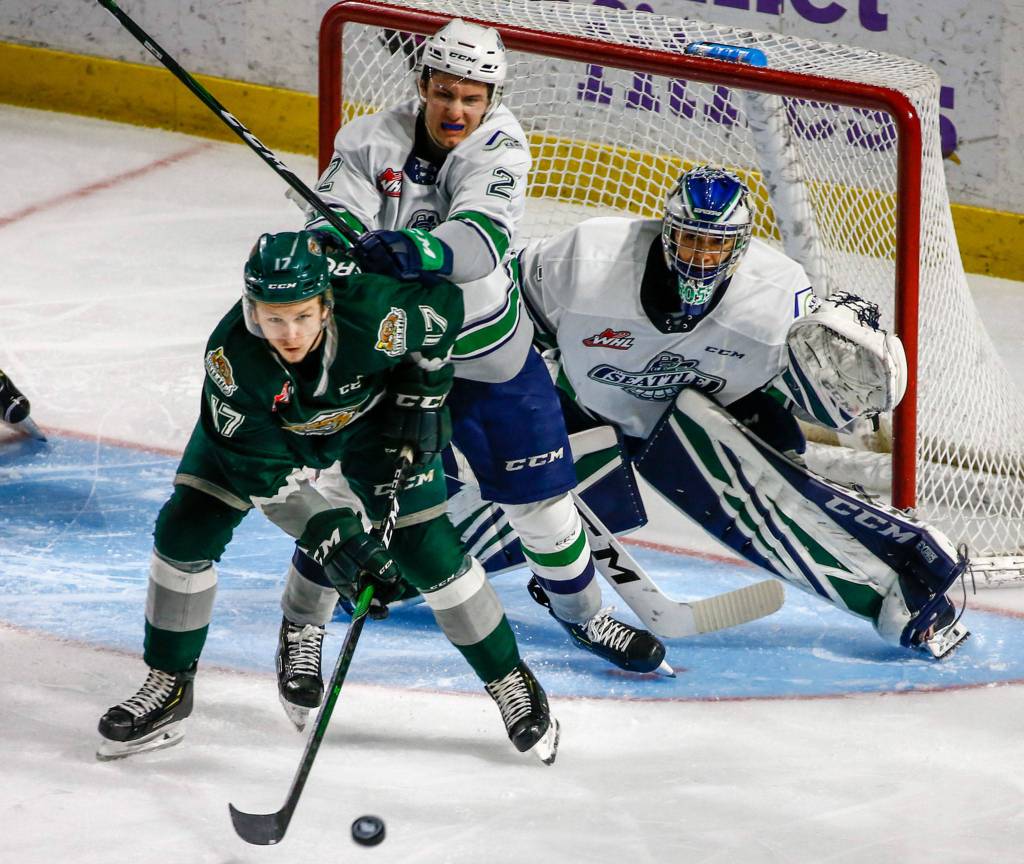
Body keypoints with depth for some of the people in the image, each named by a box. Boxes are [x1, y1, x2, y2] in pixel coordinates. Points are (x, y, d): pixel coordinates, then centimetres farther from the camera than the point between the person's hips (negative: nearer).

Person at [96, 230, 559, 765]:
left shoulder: (374, 317, -40)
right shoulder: (231, 355, -38)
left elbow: (446, 307, -16)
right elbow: (265, 470, -33)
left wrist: (421, 396, -13)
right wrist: (330, 535, -40)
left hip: (371, 412, -1)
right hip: (267, 425, 1)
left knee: (427, 551, -8)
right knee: (186, 530, -11)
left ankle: (511, 682, 10)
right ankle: (167, 687, 5)